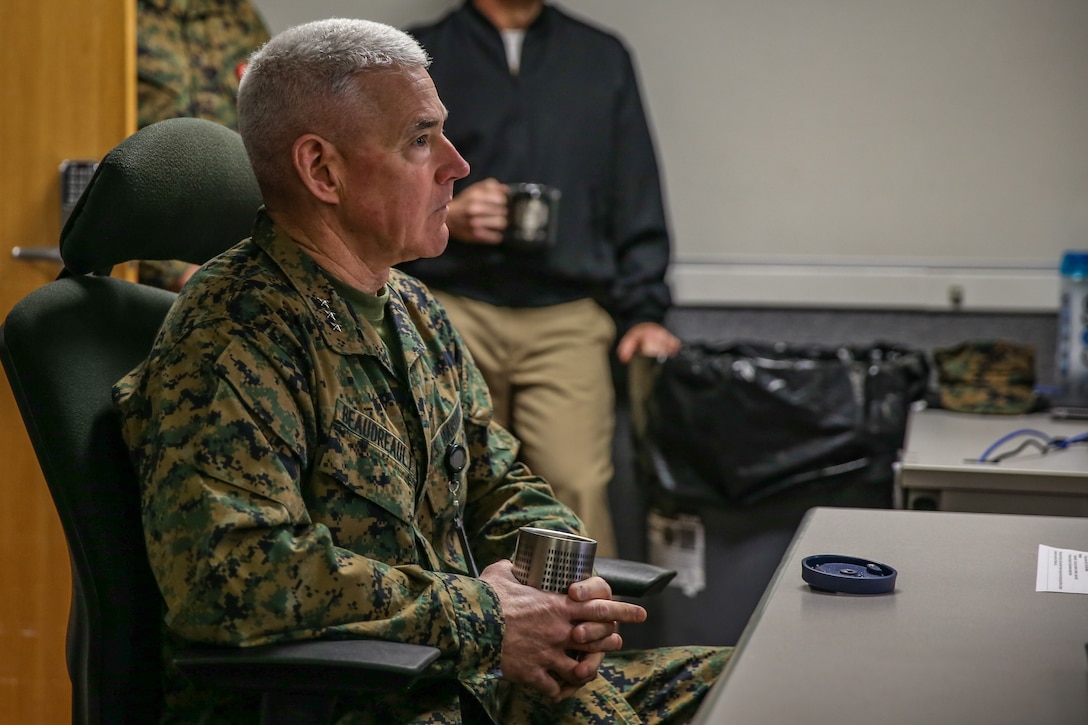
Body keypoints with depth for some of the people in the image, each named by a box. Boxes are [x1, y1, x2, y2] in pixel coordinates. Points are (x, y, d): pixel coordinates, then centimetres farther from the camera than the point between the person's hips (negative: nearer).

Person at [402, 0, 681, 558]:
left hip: (567, 321, 1)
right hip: (451, 314, 0)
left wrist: (644, 312, 4)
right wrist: (441, 216, -9)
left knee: (579, 487, -15)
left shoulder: (603, 58, 18)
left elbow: (636, 199, 15)